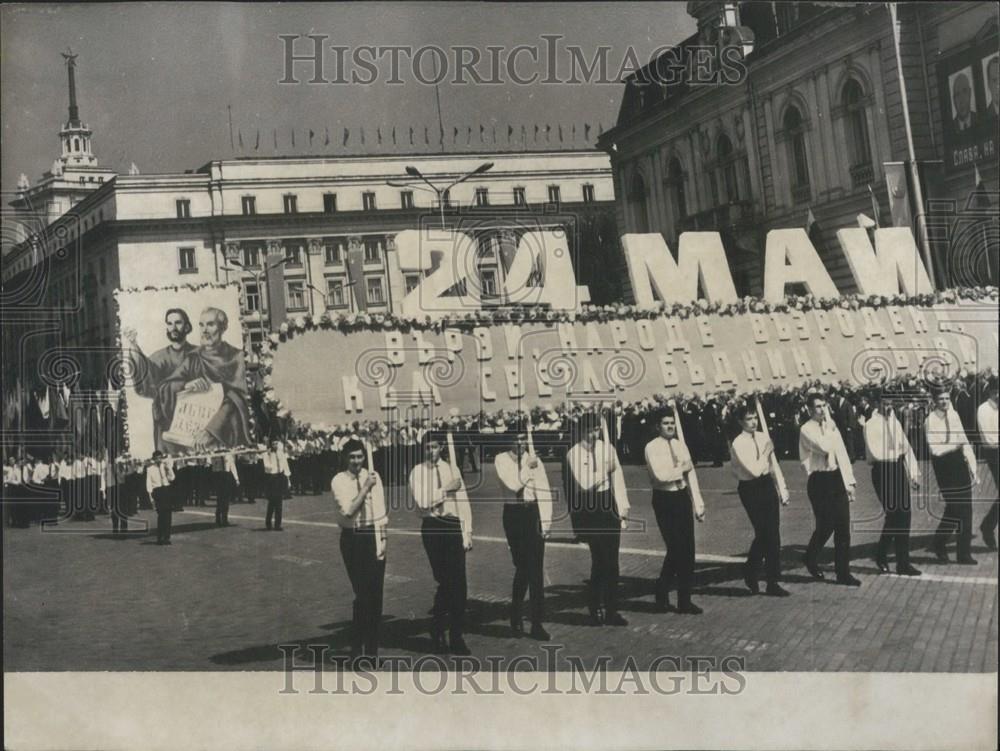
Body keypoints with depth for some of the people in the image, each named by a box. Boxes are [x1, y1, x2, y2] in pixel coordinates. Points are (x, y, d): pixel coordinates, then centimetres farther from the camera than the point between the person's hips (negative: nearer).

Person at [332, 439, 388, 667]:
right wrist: (365, 488, -19)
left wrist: (381, 540, -5)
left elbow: (380, 510, 1)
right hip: (352, 538, -2)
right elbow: (347, 511, -16)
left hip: (373, 536, 2)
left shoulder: (373, 476, 2)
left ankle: (371, 648, 14)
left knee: (375, 593, 2)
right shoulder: (339, 481, -4)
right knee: (362, 593, -4)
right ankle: (357, 648, 9)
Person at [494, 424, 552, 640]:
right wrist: (528, 467, -16)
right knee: (522, 566, 0)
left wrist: (545, 521, -7)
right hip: (513, 514, -1)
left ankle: (537, 623, 2)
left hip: (533, 512, 1)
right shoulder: (501, 460, -1)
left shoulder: (534, 460, 1)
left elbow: (543, 491, -2)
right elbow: (513, 484, -15)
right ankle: (516, 616, 22)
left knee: (535, 568, -3)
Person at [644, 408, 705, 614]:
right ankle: (662, 595, 10)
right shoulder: (652, 447, -9)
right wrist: (682, 468, -10)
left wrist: (697, 504, 9)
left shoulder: (680, 445, 10)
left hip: (682, 497, 6)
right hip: (664, 499, -6)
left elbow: (690, 476, 12)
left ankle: (685, 600, 14)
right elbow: (660, 475, -21)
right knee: (675, 548, -9)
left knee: (688, 549, 5)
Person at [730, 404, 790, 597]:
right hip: (750, 489, -6)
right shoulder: (738, 444, -14)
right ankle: (750, 573, 14)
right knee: (763, 534, -7)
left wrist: (782, 489, 10)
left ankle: (772, 582, 14)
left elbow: (774, 465, 12)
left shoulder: (763, 438, 6)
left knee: (773, 534, 6)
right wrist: (766, 452, -11)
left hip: (767, 485, 6)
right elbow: (755, 470, -20)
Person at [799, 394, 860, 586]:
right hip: (819, 481, -6)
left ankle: (843, 573, 9)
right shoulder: (807, 430, -9)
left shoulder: (831, 425, 11)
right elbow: (825, 447, -25)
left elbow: (842, 453, 13)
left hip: (836, 478, 6)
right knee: (825, 526, -4)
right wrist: (828, 425, -14)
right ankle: (811, 560, 24)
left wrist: (849, 481, 10)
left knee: (843, 527, 3)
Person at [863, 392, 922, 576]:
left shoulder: (895, 422, 13)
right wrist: (896, 452, -5)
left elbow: (906, 448, 14)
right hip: (882, 471, -6)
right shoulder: (871, 425, -8)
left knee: (903, 515, 5)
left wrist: (913, 473, 9)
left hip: (898, 469, 6)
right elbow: (876, 453, -17)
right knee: (894, 515, -8)